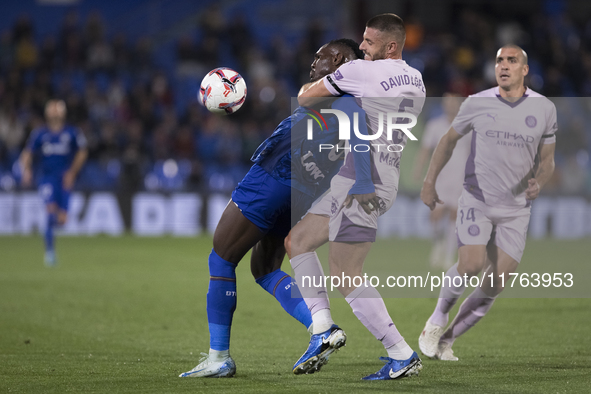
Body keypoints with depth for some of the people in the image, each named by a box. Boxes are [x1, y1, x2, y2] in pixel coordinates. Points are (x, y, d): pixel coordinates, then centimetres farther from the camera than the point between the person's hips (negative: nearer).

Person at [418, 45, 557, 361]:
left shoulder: (544, 109, -1)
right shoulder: (477, 103, -4)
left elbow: (547, 160, 7)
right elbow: (449, 139, 10)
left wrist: (538, 183, -14)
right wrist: (429, 182, 7)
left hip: (516, 209, 2)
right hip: (477, 201, -2)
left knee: (495, 286, -3)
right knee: (471, 266, -22)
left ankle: (446, 339, 13)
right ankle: (437, 320, 5)